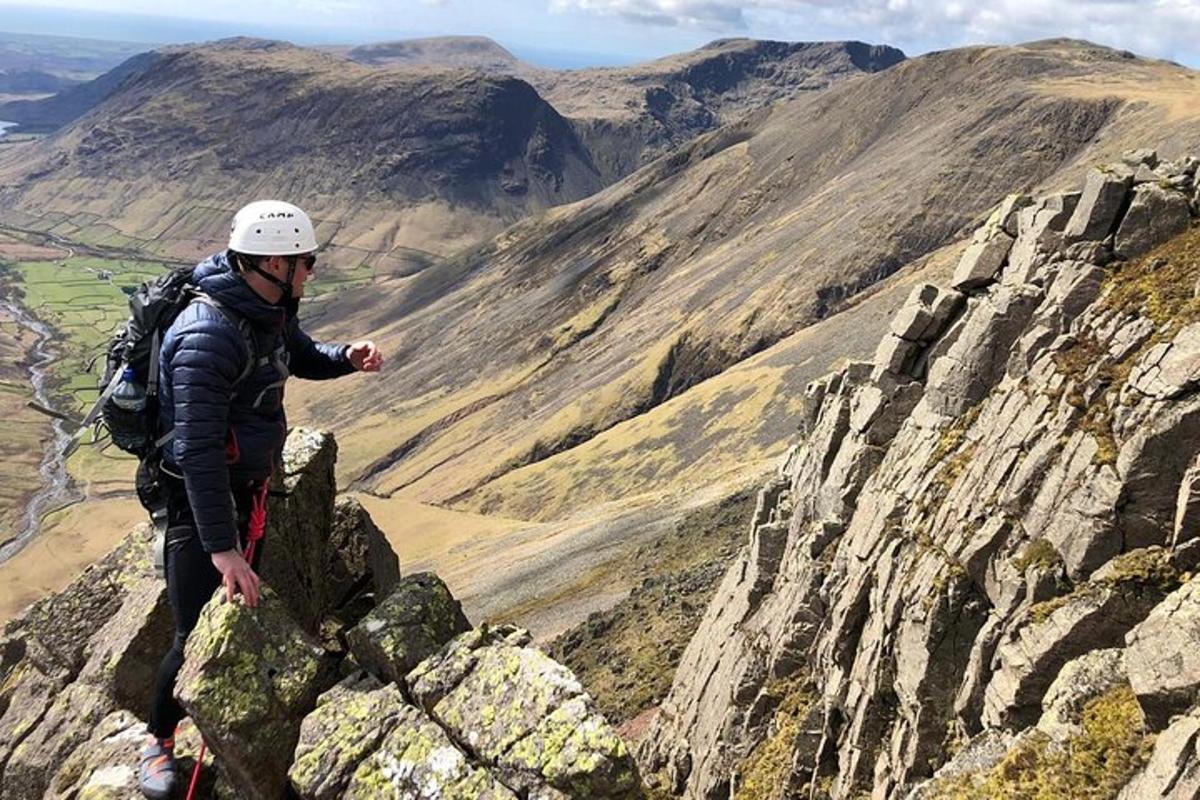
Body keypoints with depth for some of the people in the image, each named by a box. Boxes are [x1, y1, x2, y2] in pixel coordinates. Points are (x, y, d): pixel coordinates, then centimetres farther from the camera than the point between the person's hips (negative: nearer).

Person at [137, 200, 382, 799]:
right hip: (199, 502, -8)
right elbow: (198, 451, -33)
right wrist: (222, 548, -34)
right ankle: (160, 742, 25)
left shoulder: (267, 309, -2)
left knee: (241, 613, 21)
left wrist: (347, 357, -4)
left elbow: (303, 358, 19)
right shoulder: (208, 337, -30)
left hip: (248, 487, 9)